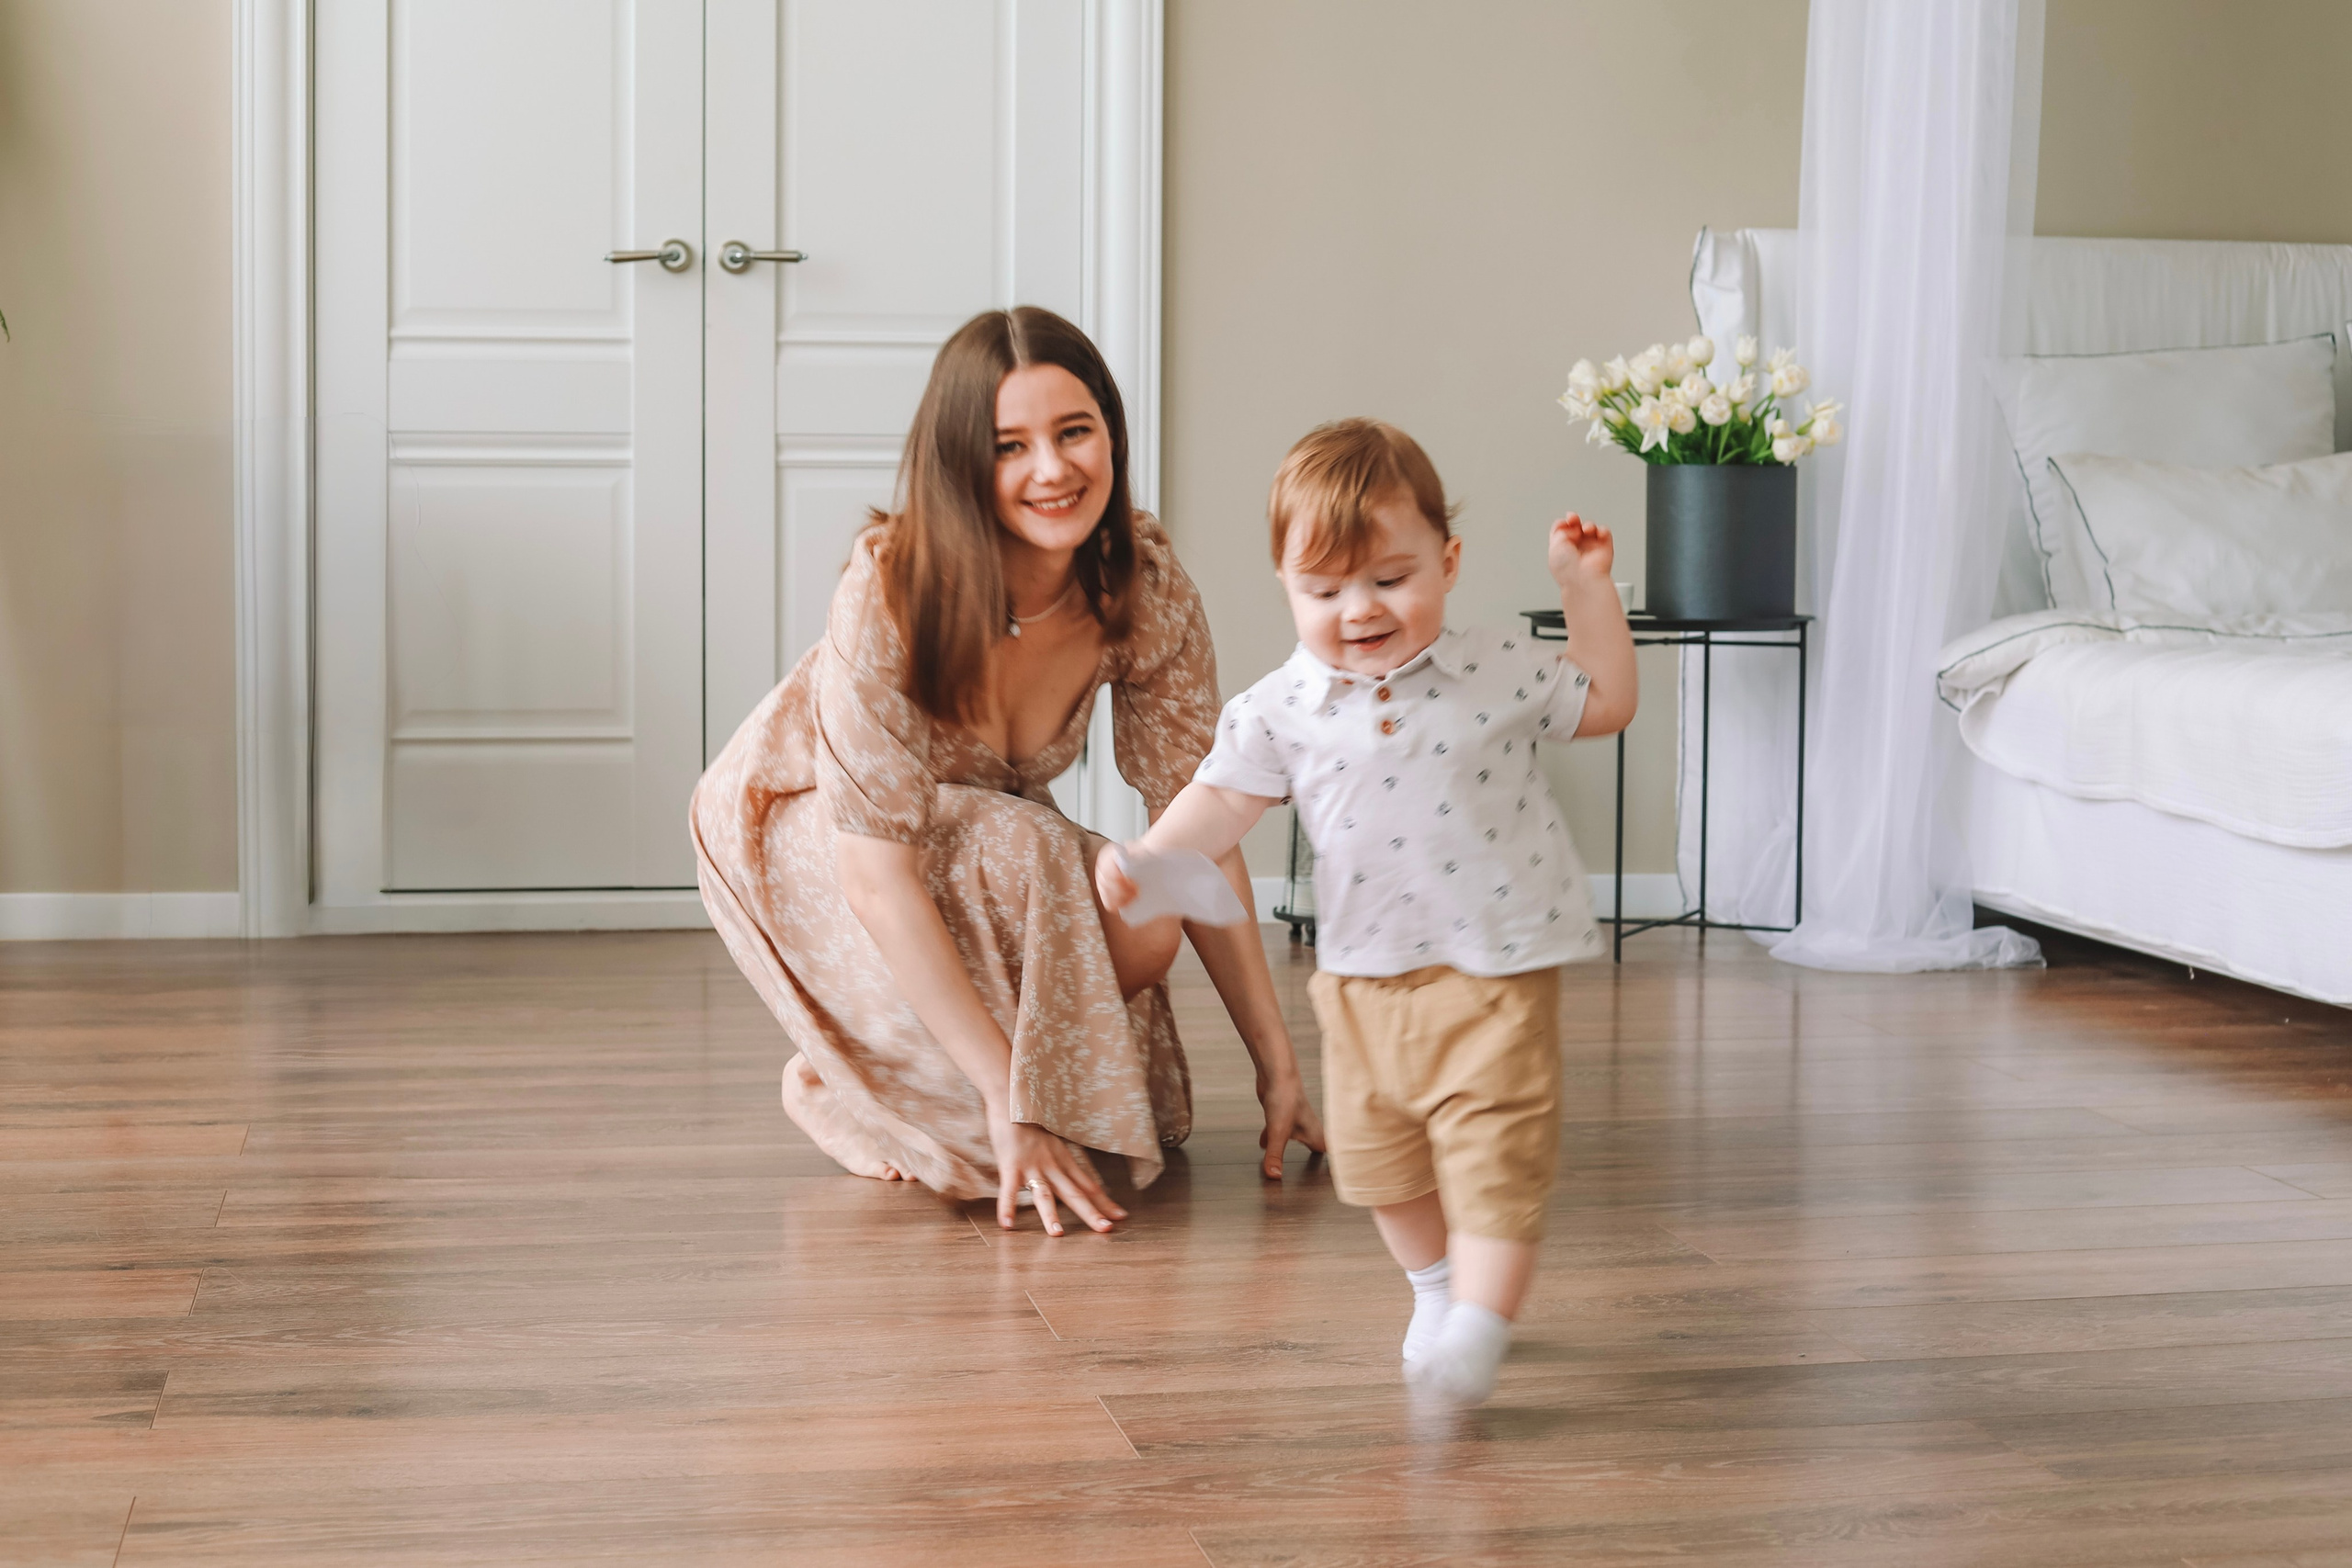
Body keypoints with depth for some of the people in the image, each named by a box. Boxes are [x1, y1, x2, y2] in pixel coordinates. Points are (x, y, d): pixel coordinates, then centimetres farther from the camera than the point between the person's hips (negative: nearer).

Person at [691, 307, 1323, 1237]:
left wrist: (1277, 1065, -17)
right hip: (801, 825, -5)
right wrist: (1008, 1099, -38)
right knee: (1022, 855, -34)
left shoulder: (1146, 586, -22)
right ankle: (837, 1082, -9)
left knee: (1141, 932, -24)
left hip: (985, 838, 5)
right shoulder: (890, 593, -35)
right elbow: (878, 878, -36)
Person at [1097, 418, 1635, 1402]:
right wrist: (1147, 856, -18)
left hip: (1495, 967, -3)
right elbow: (1224, 800, 0)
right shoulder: (1280, 709, -3)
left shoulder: (1499, 675, -4)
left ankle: (1478, 1330, -8)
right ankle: (1435, 1288, 40)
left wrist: (1585, 586, 0)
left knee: (1494, 1157, -12)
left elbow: (1606, 704, 8)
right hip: (1363, 978, 3)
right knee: (1379, 1162, 16)